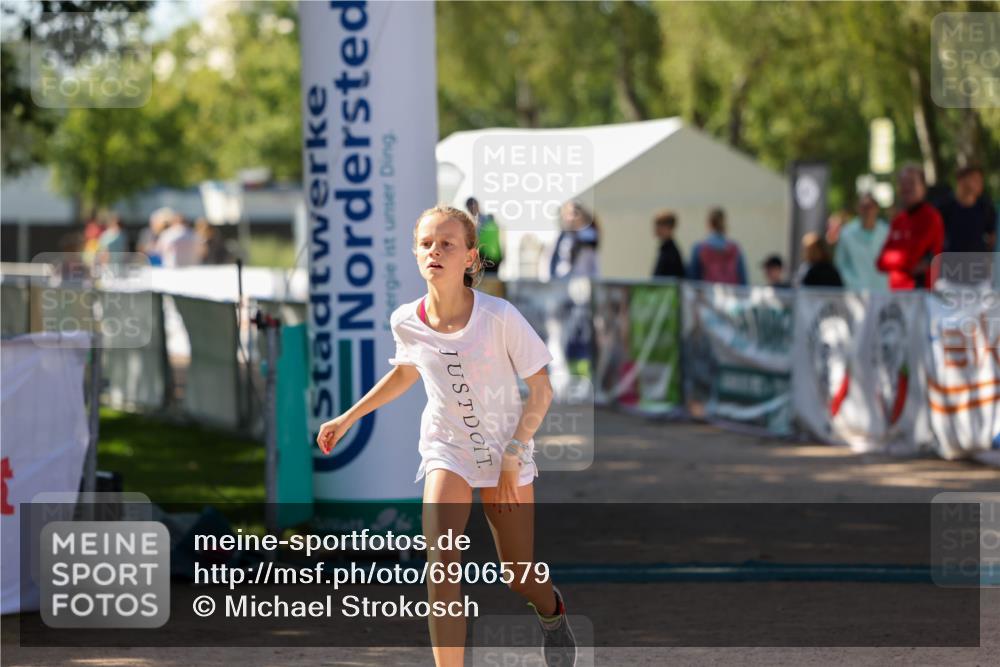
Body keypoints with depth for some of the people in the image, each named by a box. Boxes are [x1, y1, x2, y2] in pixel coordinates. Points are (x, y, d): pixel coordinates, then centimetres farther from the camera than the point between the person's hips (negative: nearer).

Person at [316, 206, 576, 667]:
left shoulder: (499, 317, -22)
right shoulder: (406, 321, -11)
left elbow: (541, 390, -13)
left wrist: (513, 454, -19)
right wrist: (349, 417, 13)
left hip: (507, 452, -1)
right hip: (447, 451, 1)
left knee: (521, 580, 9)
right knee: (441, 565, -22)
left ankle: (552, 612, 47)